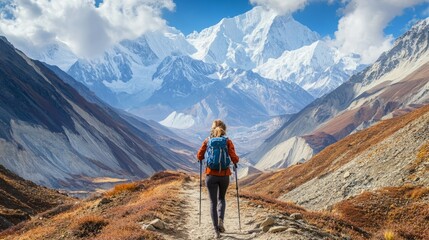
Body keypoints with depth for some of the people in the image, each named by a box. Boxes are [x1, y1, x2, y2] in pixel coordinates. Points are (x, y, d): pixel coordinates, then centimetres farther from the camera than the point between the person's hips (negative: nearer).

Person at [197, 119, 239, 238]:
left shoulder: (207, 141, -1)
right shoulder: (227, 141, -3)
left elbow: (199, 156, 0)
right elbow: (234, 158, -10)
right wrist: (236, 161, 13)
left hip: (211, 175, 0)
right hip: (224, 175, 1)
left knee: (213, 202, 8)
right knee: (221, 198, 24)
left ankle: (216, 230, 2)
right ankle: (220, 220, 0)